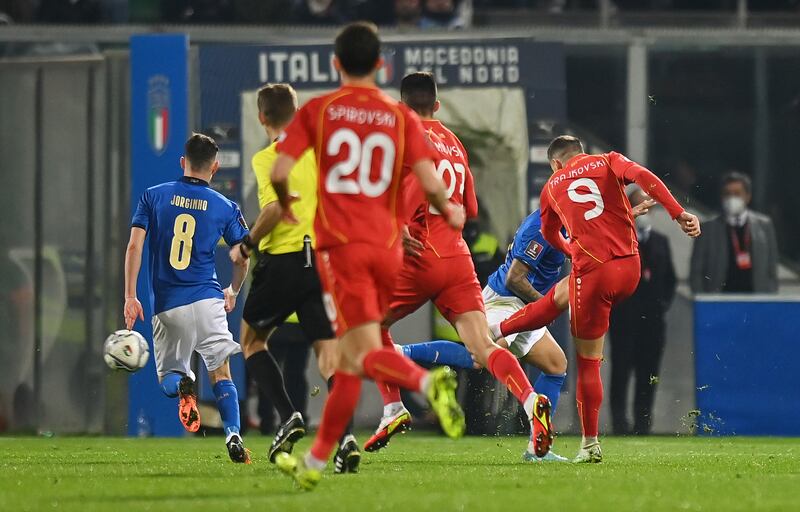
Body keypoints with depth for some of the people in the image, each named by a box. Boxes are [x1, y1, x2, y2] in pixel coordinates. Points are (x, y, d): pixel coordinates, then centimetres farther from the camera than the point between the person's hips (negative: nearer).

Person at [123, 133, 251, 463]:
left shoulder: (153, 196, 5)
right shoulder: (225, 207, 4)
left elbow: (134, 246, -3)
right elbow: (245, 256, 7)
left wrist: (130, 296, -2)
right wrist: (233, 292, 26)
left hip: (166, 306, 1)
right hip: (207, 300, 0)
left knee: (168, 376, 13)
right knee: (221, 373, 5)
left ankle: (182, 385, -23)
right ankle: (233, 435, -15)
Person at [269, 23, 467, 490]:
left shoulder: (317, 111, 2)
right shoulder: (401, 117, 6)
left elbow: (279, 172, -6)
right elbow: (430, 183, -5)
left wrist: (286, 203, 16)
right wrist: (451, 211, 16)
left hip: (341, 245, -3)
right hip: (387, 246, 3)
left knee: (365, 353, -12)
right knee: (351, 359, 13)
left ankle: (428, 381, -42)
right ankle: (316, 461, 18)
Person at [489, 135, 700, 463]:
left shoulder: (552, 187, 15)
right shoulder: (607, 162, 11)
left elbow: (550, 236, 34)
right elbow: (642, 176, -11)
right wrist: (678, 213, -18)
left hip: (593, 273, -3)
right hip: (630, 270, 3)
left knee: (587, 361, 9)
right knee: (559, 296, 28)